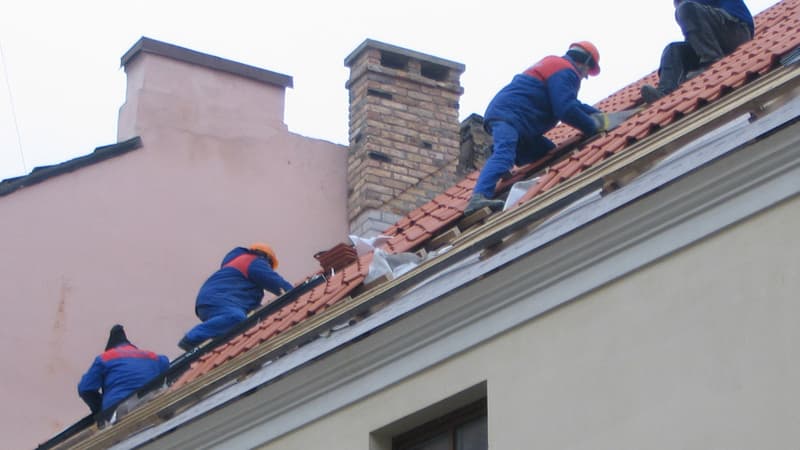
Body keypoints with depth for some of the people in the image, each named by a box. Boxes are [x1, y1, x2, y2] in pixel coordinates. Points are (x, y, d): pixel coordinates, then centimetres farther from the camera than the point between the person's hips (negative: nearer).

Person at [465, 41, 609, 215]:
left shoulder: (555, 65, 30)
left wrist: (595, 113, 34)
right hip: (508, 116, -11)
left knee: (549, 155, 19)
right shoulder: (566, 71, -5)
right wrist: (593, 127, -3)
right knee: (504, 154, -34)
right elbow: (566, 110, -17)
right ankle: (479, 197, -55)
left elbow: (570, 103, 45)